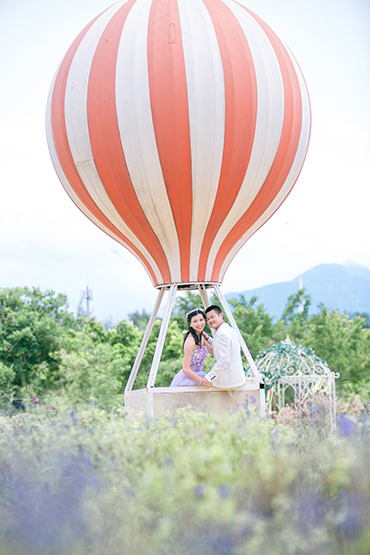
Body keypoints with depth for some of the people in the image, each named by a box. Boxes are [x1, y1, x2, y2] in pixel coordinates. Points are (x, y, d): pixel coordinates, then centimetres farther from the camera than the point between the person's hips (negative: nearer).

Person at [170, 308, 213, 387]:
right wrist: (203, 381, -20)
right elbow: (186, 369, -19)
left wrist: (207, 337, 4)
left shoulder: (201, 337, 8)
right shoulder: (191, 341, -19)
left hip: (195, 375, 9)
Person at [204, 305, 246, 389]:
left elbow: (224, 360, -25)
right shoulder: (230, 330, 11)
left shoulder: (222, 334, -20)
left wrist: (209, 378, -23)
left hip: (228, 381, -10)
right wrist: (207, 338, 17)